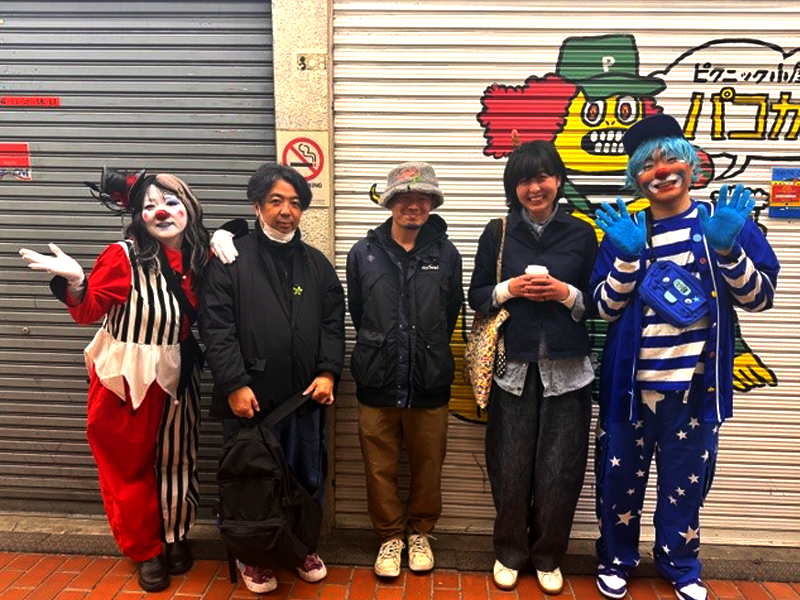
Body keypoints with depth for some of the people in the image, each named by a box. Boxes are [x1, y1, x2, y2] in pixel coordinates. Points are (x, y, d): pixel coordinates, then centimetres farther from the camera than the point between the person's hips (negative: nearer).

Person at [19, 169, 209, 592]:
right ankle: (145, 550, 31)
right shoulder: (124, 256, -13)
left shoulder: (199, 258, 0)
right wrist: (75, 282, -34)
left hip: (175, 375, 4)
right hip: (126, 376, -3)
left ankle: (175, 536, 37)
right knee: (130, 465, 11)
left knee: (176, 458, 15)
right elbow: (88, 312, -12)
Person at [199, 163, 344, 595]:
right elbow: (216, 327, -8)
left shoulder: (317, 264, 10)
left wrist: (328, 372, -4)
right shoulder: (230, 260, -2)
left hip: (306, 396, 4)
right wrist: (234, 384, -15)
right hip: (249, 397, -3)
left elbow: (333, 323, 9)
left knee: (309, 478, 15)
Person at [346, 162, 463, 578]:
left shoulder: (446, 254, -1)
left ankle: (419, 532, 37)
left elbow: (450, 315, 7)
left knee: (427, 467, 14)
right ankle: (390, 536, 33)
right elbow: (356, 313, 7)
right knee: (380, 468, 11)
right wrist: (379, 353, 10)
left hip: (429, 386, 0)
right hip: (377, 384, 0)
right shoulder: (363, 253, 0)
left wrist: (429, 355, 10)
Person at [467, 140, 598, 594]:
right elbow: (477, 296, 6)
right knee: (511, 468, 6)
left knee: (559, 470, 6)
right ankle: (510, 552, 30)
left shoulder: (582, 234, 4)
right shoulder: (497, 234, 5)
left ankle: (549, 557, 29)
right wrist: (509, 289, -11)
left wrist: (566, 293, -12)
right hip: (513, 368, 0)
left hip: (567, 369, 0)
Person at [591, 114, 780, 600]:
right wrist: (628, 255, -19)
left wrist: (727, 248, -18)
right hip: (632, 380, 0)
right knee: (621, 474, 10)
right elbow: (606, 306, -4)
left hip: (697, 382, 0)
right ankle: (615, 560, 33)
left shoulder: (725, 218, 0)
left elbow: (760, 297, -3)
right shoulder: (626, 229, 1)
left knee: (687, 479, 14)